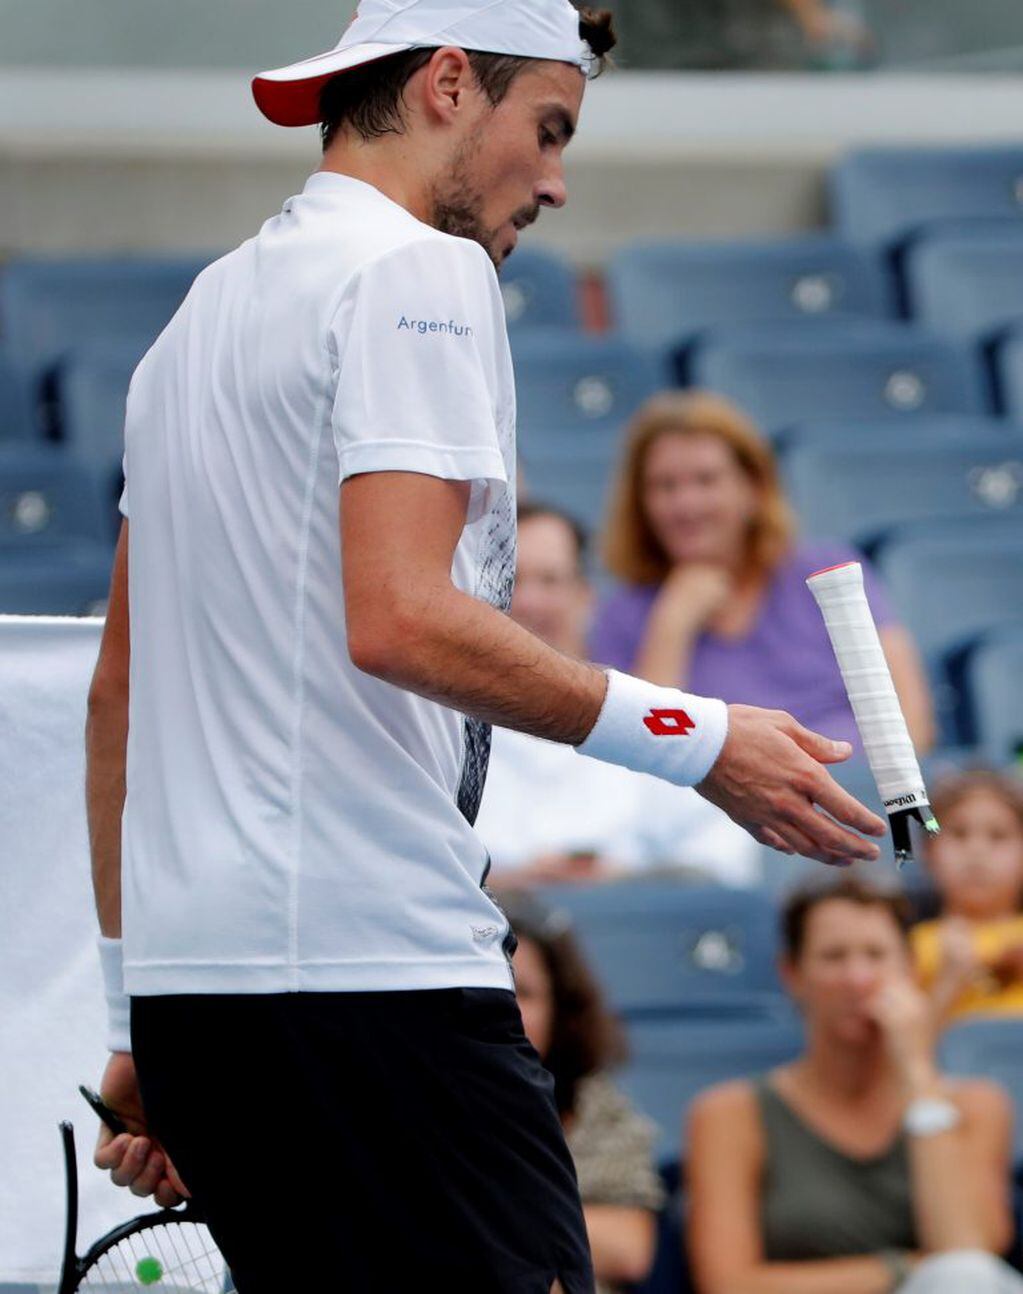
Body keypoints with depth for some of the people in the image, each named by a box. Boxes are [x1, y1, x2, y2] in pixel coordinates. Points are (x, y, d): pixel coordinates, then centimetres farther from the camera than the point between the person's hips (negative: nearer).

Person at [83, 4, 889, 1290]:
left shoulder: (204, 312, 22)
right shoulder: (416, 271, -5)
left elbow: (119, 690, 23)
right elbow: (400, 620, -18)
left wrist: (139, 1018, 24)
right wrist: (698, 742, -14)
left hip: (184, 977, 9)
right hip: (369, 962, -9)